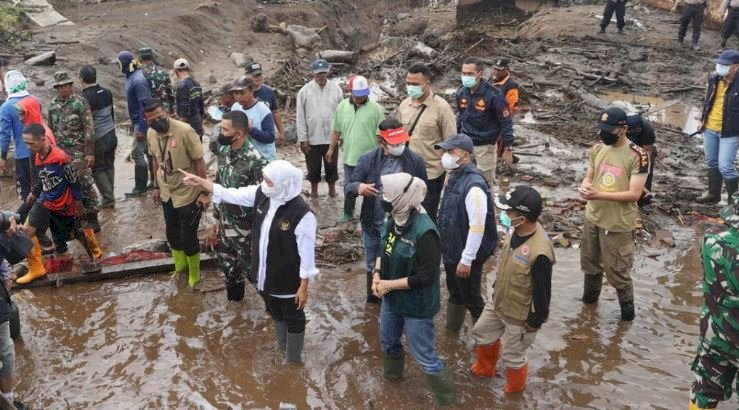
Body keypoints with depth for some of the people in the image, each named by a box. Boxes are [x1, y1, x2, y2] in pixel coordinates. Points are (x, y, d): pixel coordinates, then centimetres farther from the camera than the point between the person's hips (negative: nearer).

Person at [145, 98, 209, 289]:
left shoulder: (185, 131, -25)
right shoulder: (151, 133, -5)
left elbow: (200, 162, -19)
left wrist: (204, 192, -18)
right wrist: (157, 186, 16)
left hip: (188, 194, -6)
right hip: (167, 193, 6)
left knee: (188, 237, 4)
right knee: (172, 233, 21)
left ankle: (194, 273, 28)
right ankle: (180, 266, 45)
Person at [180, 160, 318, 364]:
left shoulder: (301, 214, -31)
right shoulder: (261, 194, -11)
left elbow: (307, 253, -23)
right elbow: (230, 194, 2)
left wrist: (303, 286, -17)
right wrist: (201, 182, 0)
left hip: (289, 281, -7)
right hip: (266, 276, 7)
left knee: (293, 318, 16)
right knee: (276, 313, 28)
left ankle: (293, 359, 38)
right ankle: (282, 349, 53)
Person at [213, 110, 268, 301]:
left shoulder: (255, 161, -26)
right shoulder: (224, 152, -1)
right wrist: (218, 217, 15)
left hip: (245, 226, -8)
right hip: (225, 222, 8)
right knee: (226, 260, 24)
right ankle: (234, 295, 48)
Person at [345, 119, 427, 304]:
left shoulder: (415, 160, -9)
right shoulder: (367, 160, -7)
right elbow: (348, 188, -5)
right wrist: (358, 187, -30)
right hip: (374, 227, 2)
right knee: (373, 267, 18)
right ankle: (373, 303, 39)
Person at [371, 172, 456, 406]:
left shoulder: (424, 232, -30)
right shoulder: (394, 219, -7)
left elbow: (426, 277, -27)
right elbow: (384, 249, 11)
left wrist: (389, 284, -20)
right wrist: (377, 274, -6)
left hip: (416, 305, -7)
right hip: (392, 299, 8)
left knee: (425, 358, 4)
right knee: (388, 341, 28)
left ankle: (447, 399, 26)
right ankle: (392, 375, 57)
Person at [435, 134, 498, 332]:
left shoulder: (474, 185, -28)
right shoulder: (453, 176, 1)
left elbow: (477, 228, -28)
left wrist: (467, 260, -24)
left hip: (466, 255, -9)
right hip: (451, 250, 9)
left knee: (471, 297, 8)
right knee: (454, 292, 25)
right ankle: (452, 327, 45)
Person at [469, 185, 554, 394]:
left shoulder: (540, 252, -38)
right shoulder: (517, 231, -11)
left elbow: (542, 291, -26)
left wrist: (535, 321, -15)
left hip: (519, 316, -8)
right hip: (498, 303, 8)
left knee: (512, 356, 15)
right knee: (482, 333, 28)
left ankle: (515, 388, 45)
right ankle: (485, 368, 55)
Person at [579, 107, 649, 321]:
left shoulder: (638, 156, -20)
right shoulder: (598, 149, -2)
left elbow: (634, 193, -23)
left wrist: (599, 194, -30)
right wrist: (585, 186, -15)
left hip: (618, 224, -6)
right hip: (593, 218, 6)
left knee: (617, 272, 6)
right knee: (590, 263, 24)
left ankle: (627, 311, 29)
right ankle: (589, 298, 48)